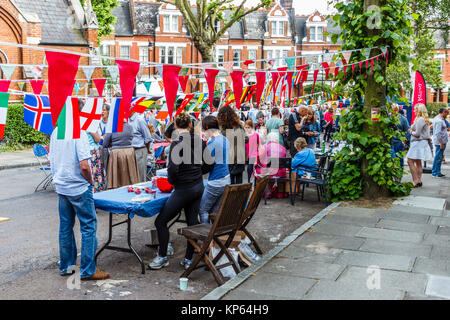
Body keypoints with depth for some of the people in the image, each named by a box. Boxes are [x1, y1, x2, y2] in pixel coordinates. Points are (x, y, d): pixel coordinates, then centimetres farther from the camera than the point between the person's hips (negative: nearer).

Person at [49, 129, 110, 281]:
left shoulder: (55, 132, 7)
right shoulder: (79, 132, -17)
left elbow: (52, 161, 13)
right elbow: (84, 165, -23)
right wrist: (90, 180, -6)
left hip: (60, 187, 8)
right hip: (78, 188, -8)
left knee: (65, 226, 16)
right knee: (89, 226, 1)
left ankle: (66, 266, 26)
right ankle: (88, 270, 4)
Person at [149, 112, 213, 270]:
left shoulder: (177, 143, -17)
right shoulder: (199, 140, 4)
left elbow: (173, 168, -22)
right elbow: (207, 165, 8)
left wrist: (171, 181, -3)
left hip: (184, 189, -8)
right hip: (199, 186, 8)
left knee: (161, 221, 6)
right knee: (192, 222, 13)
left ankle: (163, 257, 16)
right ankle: (189, 259, 21)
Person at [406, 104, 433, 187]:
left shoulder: (420, 120, -16)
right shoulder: (425, 119, 16)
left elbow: (417, 133, -20)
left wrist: (411, 132, -1)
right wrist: (412, 129, 11)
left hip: (418, 142, -10)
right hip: (421, 142, 10)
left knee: (410, 161, -10)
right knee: (418, 162, 12)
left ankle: (415, 180, -12)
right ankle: (419, 180, 14)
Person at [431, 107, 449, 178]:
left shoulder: (437, 118, 14)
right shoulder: (439, 121, -19)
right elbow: (438, 133, -23)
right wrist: (441, 143, -23)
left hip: (441, 141, 11)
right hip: (440, 142, -11)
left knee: (439, 157, 14)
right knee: (438, 157, -5)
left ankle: (437, 172, 21)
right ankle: (436, 173, 0)